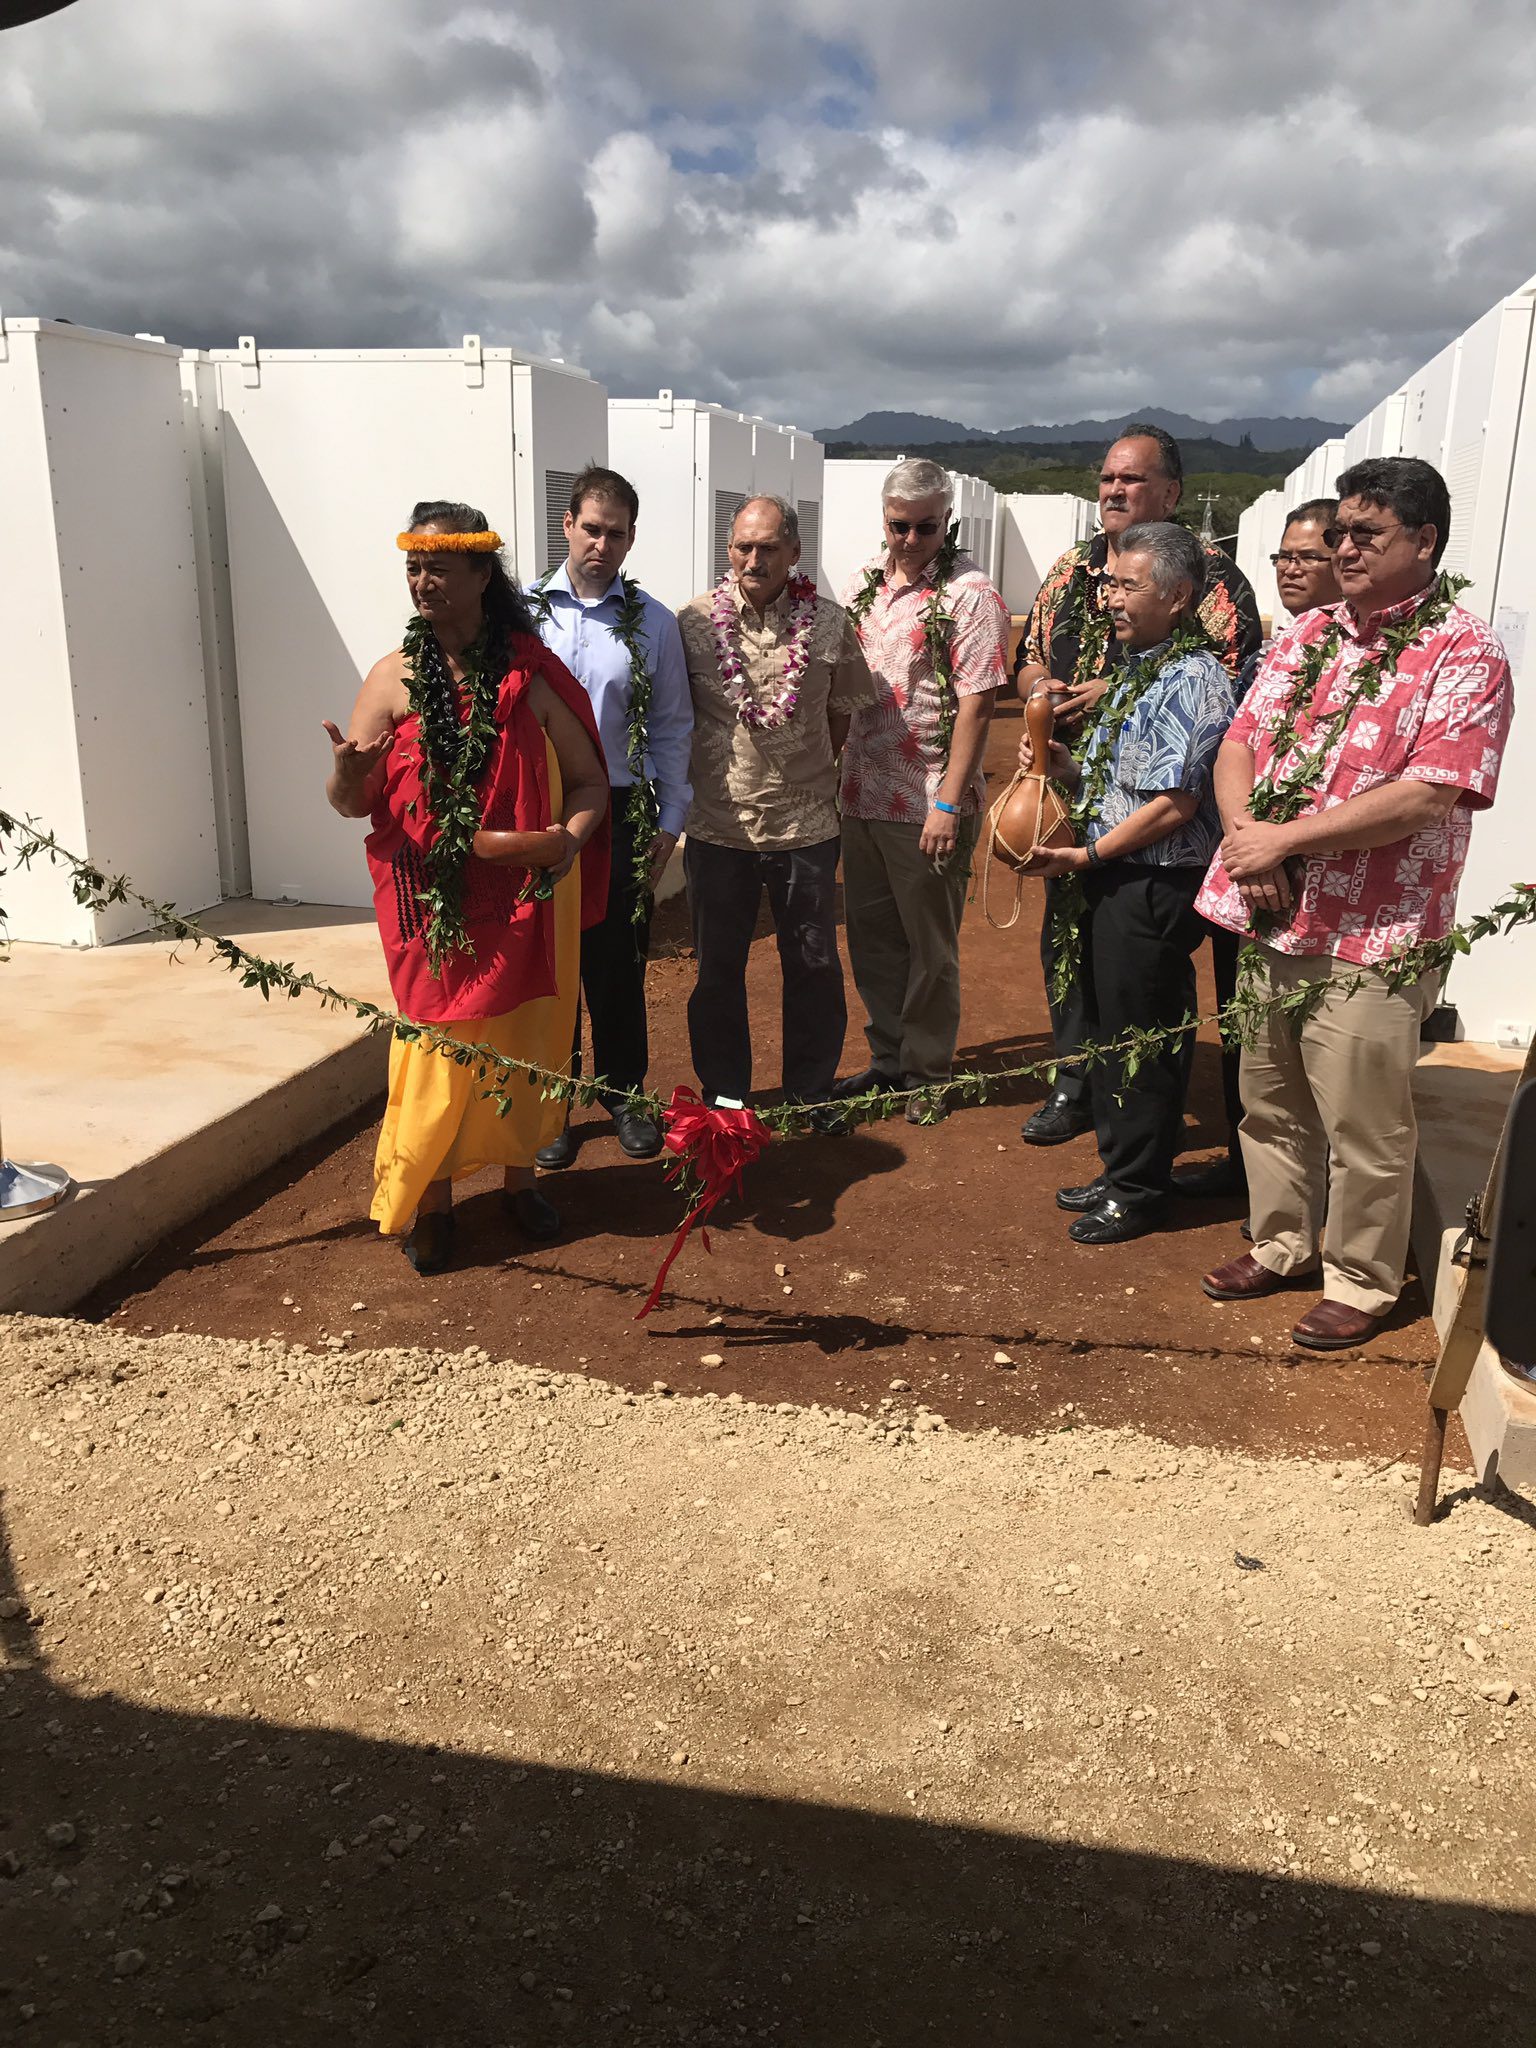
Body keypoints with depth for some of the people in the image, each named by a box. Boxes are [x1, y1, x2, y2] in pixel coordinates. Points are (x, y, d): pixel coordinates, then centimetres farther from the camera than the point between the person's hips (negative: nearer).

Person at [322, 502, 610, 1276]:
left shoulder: (531, 674, -2)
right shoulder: (394, 676, -1)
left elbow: (588, 779, 1)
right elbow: (351, 802, -1)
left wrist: (570, 836, -19)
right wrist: (347, 771, -24)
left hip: (525, 900, 1)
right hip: (432, 903, 0)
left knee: (522, 1044, 11)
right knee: (437, 1049, 3)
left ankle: (519, 1177, 31)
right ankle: (431, 1201, 19)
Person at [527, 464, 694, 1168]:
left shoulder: (653, 622, 3)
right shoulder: (526, 612, 1)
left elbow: (672, 728, 6)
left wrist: (668, 821, 3)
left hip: (621, 813, 0)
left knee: (620, 963, 8)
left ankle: (623, 1095, 26)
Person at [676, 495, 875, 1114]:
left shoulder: (830, 624, -2)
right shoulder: (693, 622, -4)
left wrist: (804, 770, 7)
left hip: (805, 825, 0)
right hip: (718, 825, 0)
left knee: (814, 966, 10)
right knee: (718, 968, 11)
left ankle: (811, 1093, 28)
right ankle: (724, 1095, 28)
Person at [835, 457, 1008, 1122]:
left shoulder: (969, 594, -10)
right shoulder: (865, 582, 9)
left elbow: (976, 705, -15)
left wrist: (949, 802, -19)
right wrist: (831, 770, 10)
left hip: (929, 803, -6)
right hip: (861, 793, 6)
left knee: (929, 947, 6)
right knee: (870, 937, 15)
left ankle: (927, 1073, 21)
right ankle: (887, 1059, 31)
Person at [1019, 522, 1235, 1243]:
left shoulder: (1191, 680, -16)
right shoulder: (1137, 669, 14)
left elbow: (1175, 804, -22)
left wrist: (1088, 855, -15)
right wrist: (1063, 765, 3)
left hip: (1155, 886, -10)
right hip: (1110, 883, 10)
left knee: (1144, 1041, 2)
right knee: (1107, 1031, 17)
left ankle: (1137, 1194, 17)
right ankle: (1118, 1172, 32)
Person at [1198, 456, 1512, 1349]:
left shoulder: (1464, 654, -10)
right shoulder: (1310, 634, 11)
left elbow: (1428, 797, -20)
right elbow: (1241, 740, 8)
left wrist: (1286, 838, -19)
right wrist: (1245, 836, -11)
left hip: (1372, 940, -7)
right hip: (1274, 919, 7)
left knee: (1364, 1126, 5)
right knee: (1272, 1103, 19)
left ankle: (1361, 1282, 24)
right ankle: (1282, 1247, 38)